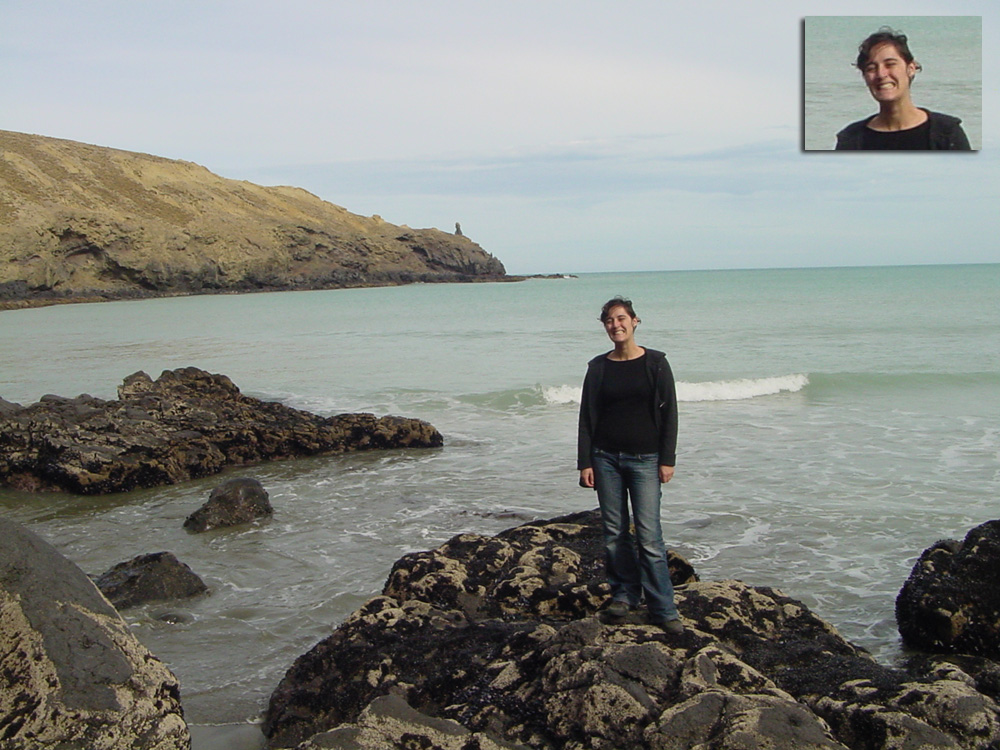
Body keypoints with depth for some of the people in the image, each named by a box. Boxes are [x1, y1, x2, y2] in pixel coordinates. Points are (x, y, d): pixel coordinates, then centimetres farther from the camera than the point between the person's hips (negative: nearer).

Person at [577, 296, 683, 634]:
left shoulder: (655, 363, -1)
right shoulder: (598, 367, 5)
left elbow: (669, 413, 0)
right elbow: (587, 417, 6)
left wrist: (667, 460, -6)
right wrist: (585, 463, 0)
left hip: (645, 458, -2)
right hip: (606, 457, 3)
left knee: (648, 535, -7)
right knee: (614, 532, 6)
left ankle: (663, 609, -1)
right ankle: (624, 593, 21)